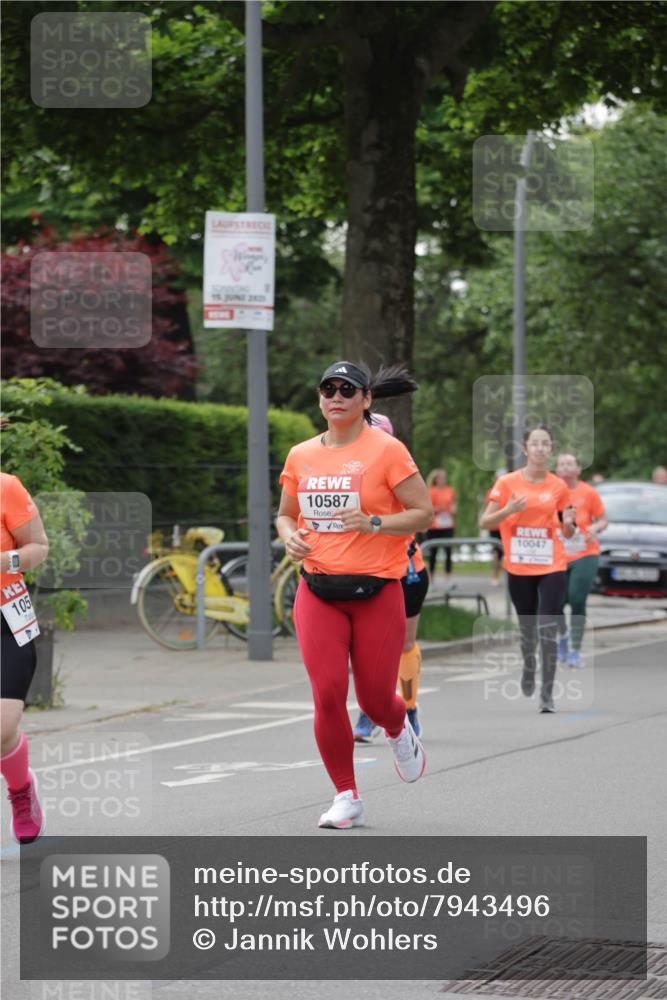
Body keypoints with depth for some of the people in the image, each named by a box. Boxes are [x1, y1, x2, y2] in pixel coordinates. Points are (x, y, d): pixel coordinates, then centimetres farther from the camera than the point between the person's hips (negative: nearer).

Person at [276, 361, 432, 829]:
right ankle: (347, 799, 5)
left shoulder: (387, 450, -6)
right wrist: (290, 536, -2)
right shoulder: (301, 456, 8)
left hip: (377, 591, -3)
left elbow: (424, 513, -6)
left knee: (375, 699, 3)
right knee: (328, 695, -8)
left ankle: (400, 732, 42)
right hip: (318, 592, 3)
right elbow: (285, 514, 21)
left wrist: (372, 523, -19)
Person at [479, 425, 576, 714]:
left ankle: (547, 694, -9)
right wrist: (508, 510, -19)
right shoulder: (507, 482, -3)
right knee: (527, 628, 14)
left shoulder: (558, 486, 2)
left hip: (551, 567, -1)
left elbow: (567, 533, 12)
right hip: (518, 568, 1)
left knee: (548, 630, -13)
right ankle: (528, 668, 44)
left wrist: (569, 524, -12)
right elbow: (484, 522, -2)